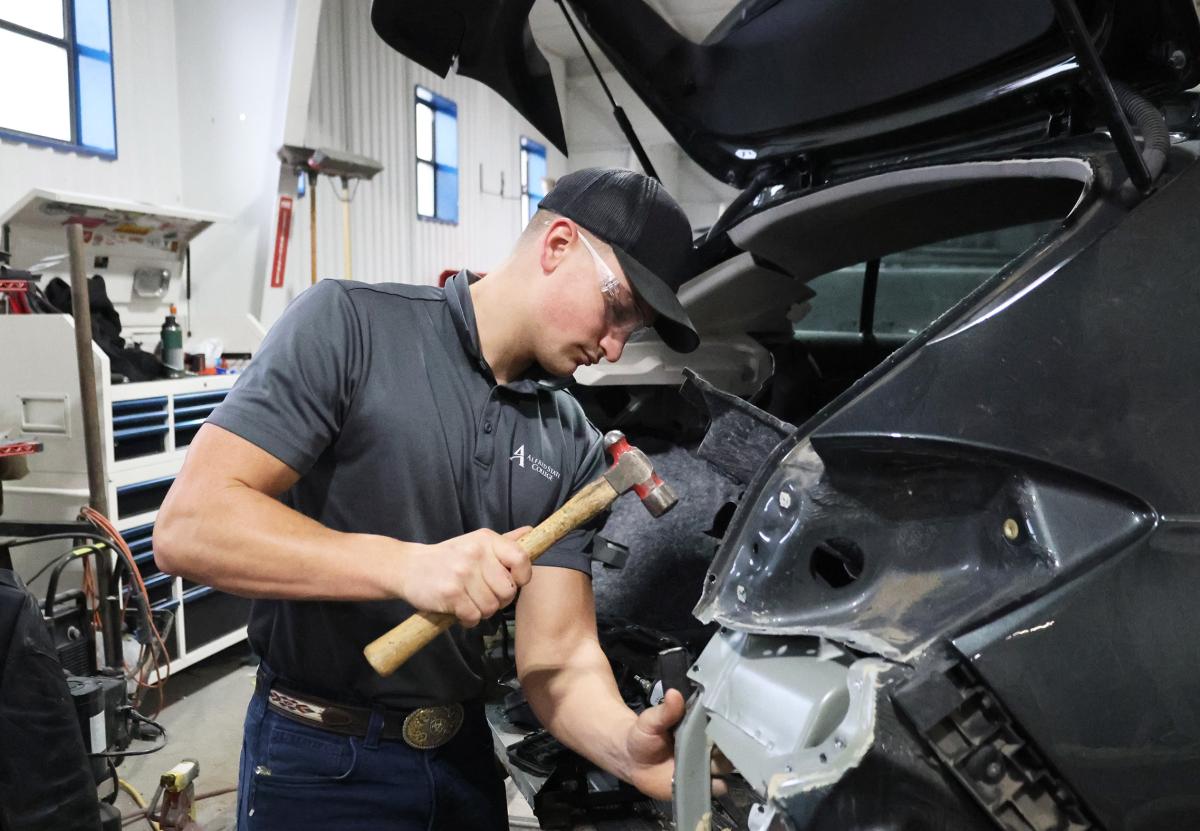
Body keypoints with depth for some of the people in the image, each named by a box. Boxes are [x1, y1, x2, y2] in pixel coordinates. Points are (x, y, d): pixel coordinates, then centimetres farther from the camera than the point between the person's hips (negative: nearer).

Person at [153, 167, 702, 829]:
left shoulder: (573, 448, -2)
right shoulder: (350, 323, -16)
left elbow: (558, 655, -6)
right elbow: (187, 528, -22)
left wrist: (626, 743, -26)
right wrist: (407, 564, -32)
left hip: (466, 756, 6)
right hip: (322, 765, -5)